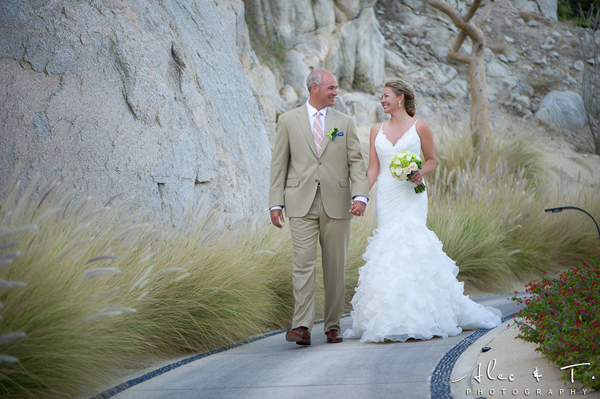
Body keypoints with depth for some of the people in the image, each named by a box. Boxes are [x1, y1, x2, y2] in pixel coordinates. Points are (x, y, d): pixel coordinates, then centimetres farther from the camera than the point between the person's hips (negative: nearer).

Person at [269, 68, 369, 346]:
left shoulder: (344, 123, 10)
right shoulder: (288, 121, 7)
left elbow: (356, 162, 5)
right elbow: (279, 164, 7)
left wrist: (360, 196, -11)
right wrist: (276, 203, -1)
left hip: (336, 204, 2)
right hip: (302, 204, -2)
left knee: (335, 266, 5)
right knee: (303, 263, -11)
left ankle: (333, 326, 14)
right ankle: (302, 326, -14)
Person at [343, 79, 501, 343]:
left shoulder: (419, 127, 2)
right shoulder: (377, 130, 12)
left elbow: (431, 160, 8)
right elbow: (373, 168, 8)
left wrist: (420, 174, -13)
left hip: (410, 195, -4)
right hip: (386, 197, 4)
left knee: (409, 243, -15)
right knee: (389, 249, -1)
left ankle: (417, 318, -9)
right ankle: (391, 320, 2)